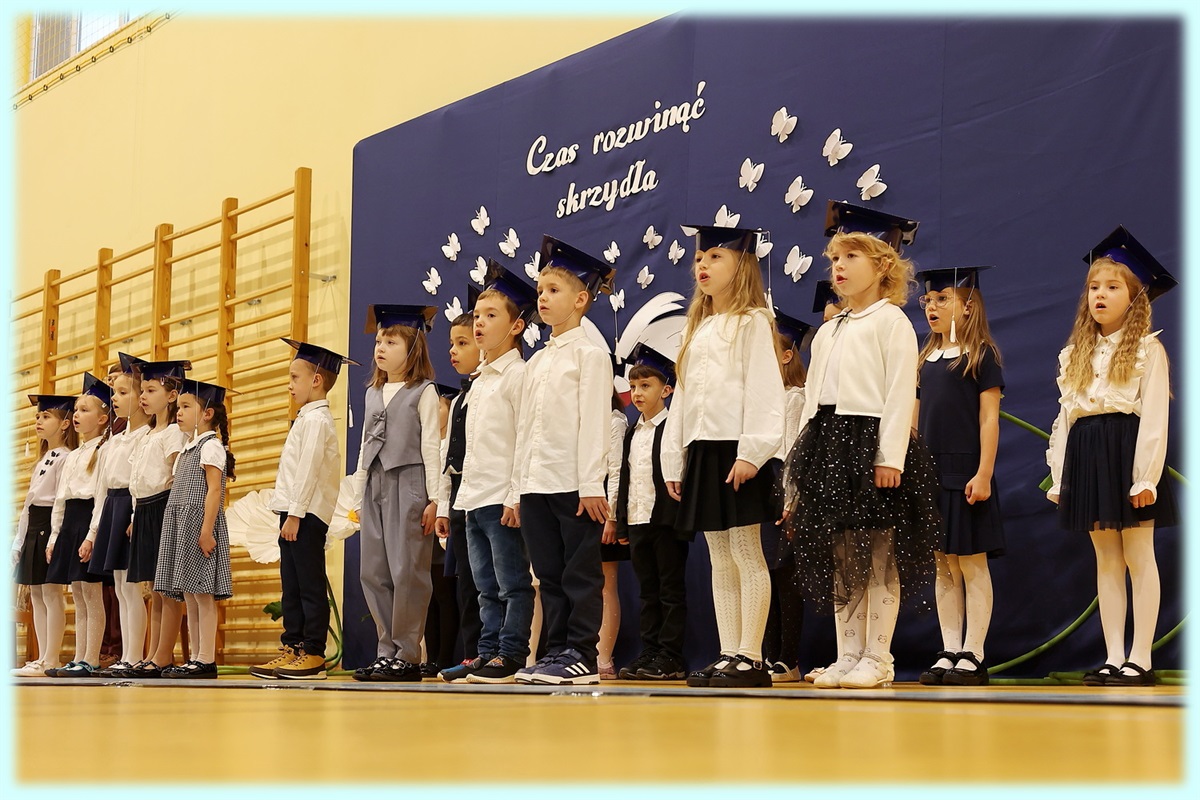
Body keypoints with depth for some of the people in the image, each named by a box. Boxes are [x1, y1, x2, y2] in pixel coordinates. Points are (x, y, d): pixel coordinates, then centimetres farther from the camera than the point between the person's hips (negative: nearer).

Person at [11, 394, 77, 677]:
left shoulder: (65, 458, -10)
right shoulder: (43, 459, 21)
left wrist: (55, 539, -22)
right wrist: (19, 539, 19)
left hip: (50, 526, -10)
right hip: (33, 527, 10)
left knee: (51, 592, -9)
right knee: (36, 593, 8)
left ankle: (51, 661, -7)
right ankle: (43, 658, 11)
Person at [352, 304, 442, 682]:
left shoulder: (423, 392, -2)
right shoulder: (373, 393, 18)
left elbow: (430, 446, -6)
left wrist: (433, 498, -10)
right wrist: (358, 494, 17)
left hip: (408, 482, -7)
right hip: (375, 486, 7)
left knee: (406, 570, -7)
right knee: (373, 572, 5)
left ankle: (407, 655, -1)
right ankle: (387, 651, 12)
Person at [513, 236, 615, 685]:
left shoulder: (589, 354, -3)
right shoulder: (537, 362, 18)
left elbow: (593, 421, -11)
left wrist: (590, 484, -16)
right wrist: (520, 488, 13)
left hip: (574, 483, -7)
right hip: (536, 484, 7)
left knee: (581, 573, -3)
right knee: (549, 574, 9)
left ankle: (582, 655, 0)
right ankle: (557, 650, 14)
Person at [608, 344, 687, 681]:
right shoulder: (631, 434, 17)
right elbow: (621, 476, 20)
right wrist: (613, 516, 17)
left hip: (667, 519, -7)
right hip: (636, 520, 7)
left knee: (671, 590, -1)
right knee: (647, 591, 10)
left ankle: (671, 657, 1)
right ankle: (649, 653, 14)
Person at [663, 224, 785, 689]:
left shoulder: (752, 322, -3)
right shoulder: (697, 328, 20)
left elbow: (763, 389, -12)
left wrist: (752, 452, -20)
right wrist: (674, 459, 14)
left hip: (738, 453, -8)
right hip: (702, 451, 8)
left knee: (747, 557, -5)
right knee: (720, 562, 9)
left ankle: (751, 658, -2)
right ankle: (728, 654, 12)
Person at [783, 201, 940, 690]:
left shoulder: (891, 321, -1)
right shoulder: (827, 332, 22)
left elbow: (900, 392, -10)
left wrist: (890, 456, -18)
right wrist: (805, 456, 13)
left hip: (870, 442, -7)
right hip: (827, 443, 7)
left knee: (879, 560, -4)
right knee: (839, 559, 7)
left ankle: (877, 659, 0)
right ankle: (848, 655, 13)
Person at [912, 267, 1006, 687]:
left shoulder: (980, 355, -3)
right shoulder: (926, 359, 13)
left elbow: (989, 418, -8)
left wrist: (983, 474, -14)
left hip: (965, 474, -6)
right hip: (930, 474, 6)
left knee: (972, 563, -1)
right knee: (943, 566, 7)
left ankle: (973, 656, 2)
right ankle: (949, 652, 11)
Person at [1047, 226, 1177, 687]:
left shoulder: (1147, 349, -3)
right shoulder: (1075, 354, 15)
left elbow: (1155, 415, -10)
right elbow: (1065, 416, 14)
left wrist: (1146, 476, -17)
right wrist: (1059, 476, 8)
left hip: (1127, 451, -6)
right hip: (1086, 455, 6)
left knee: (1139, 557, -1)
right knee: (1106, 561, 8)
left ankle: (1140, 660, 1)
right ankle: (1113, 658, 10)